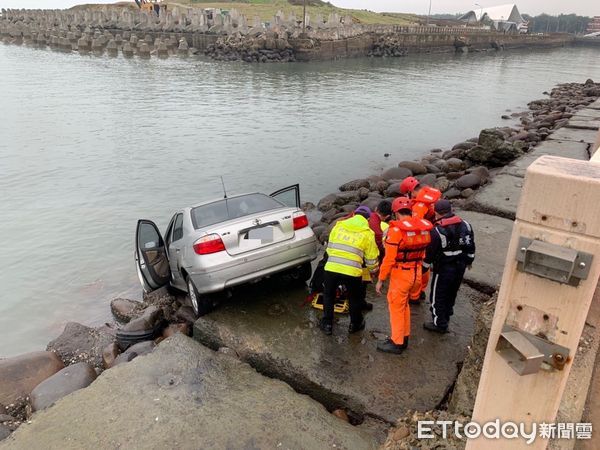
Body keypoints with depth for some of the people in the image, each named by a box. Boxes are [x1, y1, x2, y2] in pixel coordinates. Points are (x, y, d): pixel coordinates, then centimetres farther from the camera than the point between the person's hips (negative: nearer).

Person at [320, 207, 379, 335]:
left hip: (331, 268, 2)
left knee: (328, 296, 23)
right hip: (352, 272, -1)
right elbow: (371, 258, 9)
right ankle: (355, 324, 38)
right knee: (355, 298, 23)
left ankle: (327, 324, 30)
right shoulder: (367, 233, 4)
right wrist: (374, 270, 29)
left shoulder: (338, 226, 11)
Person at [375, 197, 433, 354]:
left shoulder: (396, 229, -18)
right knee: (404, 305, 23)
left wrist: (381, 280, -8)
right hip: (417, 273, 7)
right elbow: (425, 252, 5)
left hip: (401, 274, -7)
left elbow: (389, 258, -17)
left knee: (396, 307, 9)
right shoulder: (424, 227, 0)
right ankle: (404, 337, 35)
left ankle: (397, 343, 21)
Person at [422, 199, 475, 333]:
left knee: (438, 296, 9)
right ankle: (446, 317, 40)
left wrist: (425, 267, -2)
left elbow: (430, 252, -15)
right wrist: (469, 260, 21)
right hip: (460, 267, 7)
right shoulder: (465, 225, -4)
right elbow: (471, 247, 7)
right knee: (452, 294, 23)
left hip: (444, 268, -6)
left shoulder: (437, 231, -22)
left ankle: (440, 324, 17)